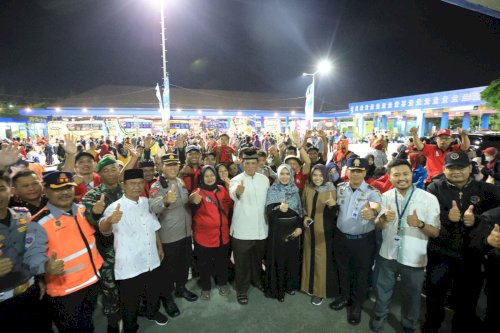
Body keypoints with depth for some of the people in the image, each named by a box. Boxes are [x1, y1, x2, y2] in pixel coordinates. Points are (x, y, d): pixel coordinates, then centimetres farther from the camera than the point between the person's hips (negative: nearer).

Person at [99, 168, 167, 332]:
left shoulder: (146, 202, 0)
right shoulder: (116, 207, -19)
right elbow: (103, 229, -38)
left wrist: (159, 246, 16)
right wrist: (110, 220, -60)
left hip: (152, 261, 6)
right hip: (129, 266, -5)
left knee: (154, 292, 25)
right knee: (131, 302, 14)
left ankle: (153, 313, 53)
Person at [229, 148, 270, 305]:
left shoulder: (264, 179, 1)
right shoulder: (236, 179, -13)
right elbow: (232, 193, -37)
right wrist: (237, 191, -60)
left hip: (260, 227, 4)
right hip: (242, 229, -4)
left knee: (258, 258, 22)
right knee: (242, 261, 8)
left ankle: (256, 279, 47)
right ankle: (241, 289, 28)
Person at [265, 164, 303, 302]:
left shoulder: (295, 190, 3)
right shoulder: (272, 190, -8)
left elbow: (300, 210, 6)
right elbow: (268, 211, -17)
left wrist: (299, 227, -5)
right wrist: (279, 208, -37)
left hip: (293, 228, 4)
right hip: (277, 229, -4)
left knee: (292, 256, 13)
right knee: (278, 258, 2)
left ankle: (290, 285, 31)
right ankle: (277, 289, 18)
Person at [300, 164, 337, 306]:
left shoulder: (330, 190, -10)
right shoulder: (307, 188, 0)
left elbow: (333, 213, -12)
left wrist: (333, 205, -34)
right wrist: (305, 217, -5)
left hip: (323, 230, -4)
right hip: (309, 229, 4)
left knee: (322, 259, 4)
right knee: (309, 256, 15)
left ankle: (320, 290, 21)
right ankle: (310, 286, 34)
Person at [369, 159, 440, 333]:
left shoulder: (429, 199, -15)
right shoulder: (386, 196, -5)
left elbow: (436, 232, -12)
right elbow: (377, 226, 0)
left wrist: (420, 224, -33)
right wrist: (384, 218, -23)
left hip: (414, 259, -2)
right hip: (387, 255, 3)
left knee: (411, 296, 19)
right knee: (383, 290, 23)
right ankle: (379, 316, 50)